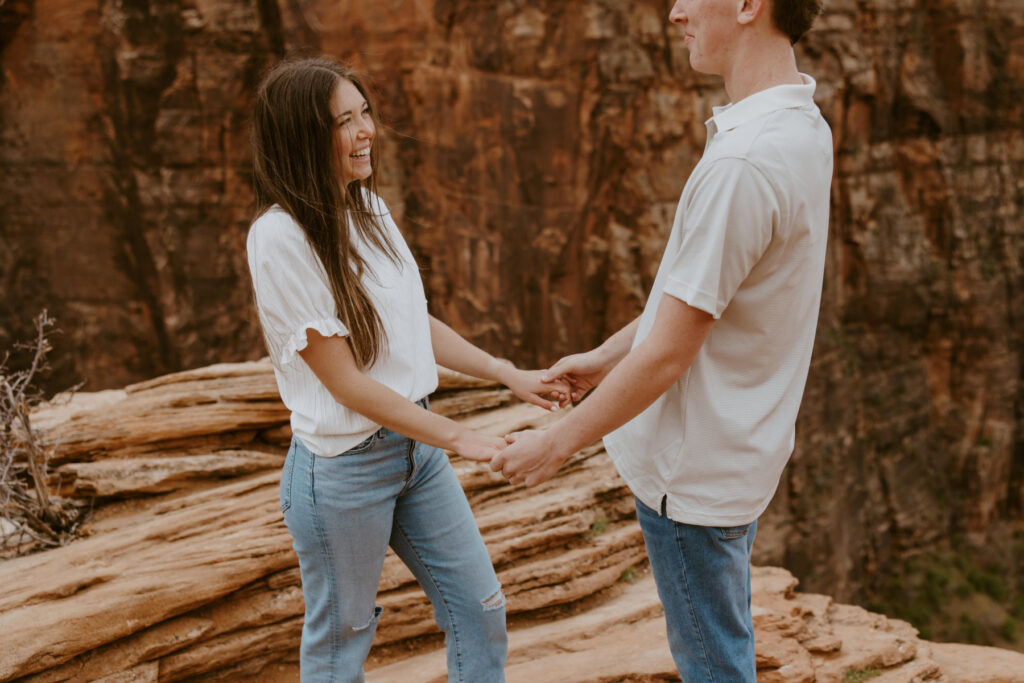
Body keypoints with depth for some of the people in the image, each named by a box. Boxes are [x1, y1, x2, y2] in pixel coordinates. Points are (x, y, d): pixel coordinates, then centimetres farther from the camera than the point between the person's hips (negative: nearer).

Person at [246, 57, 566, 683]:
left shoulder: (368, 207, 4)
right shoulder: (280, 237, -20)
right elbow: (345, 380, -19)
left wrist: (510, 376, 8)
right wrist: (457, 437, -16)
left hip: (416, 445, 7)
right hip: (343, 468, -7)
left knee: (481, 611, 14)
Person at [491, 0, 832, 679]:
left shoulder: (744, 164, -29)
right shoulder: (802, 125, 3)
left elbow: (668, 354, -24)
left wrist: (558, 443, -12)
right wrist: (605, 356, 17)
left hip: (696, 471, -9)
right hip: (739, 449, 9)